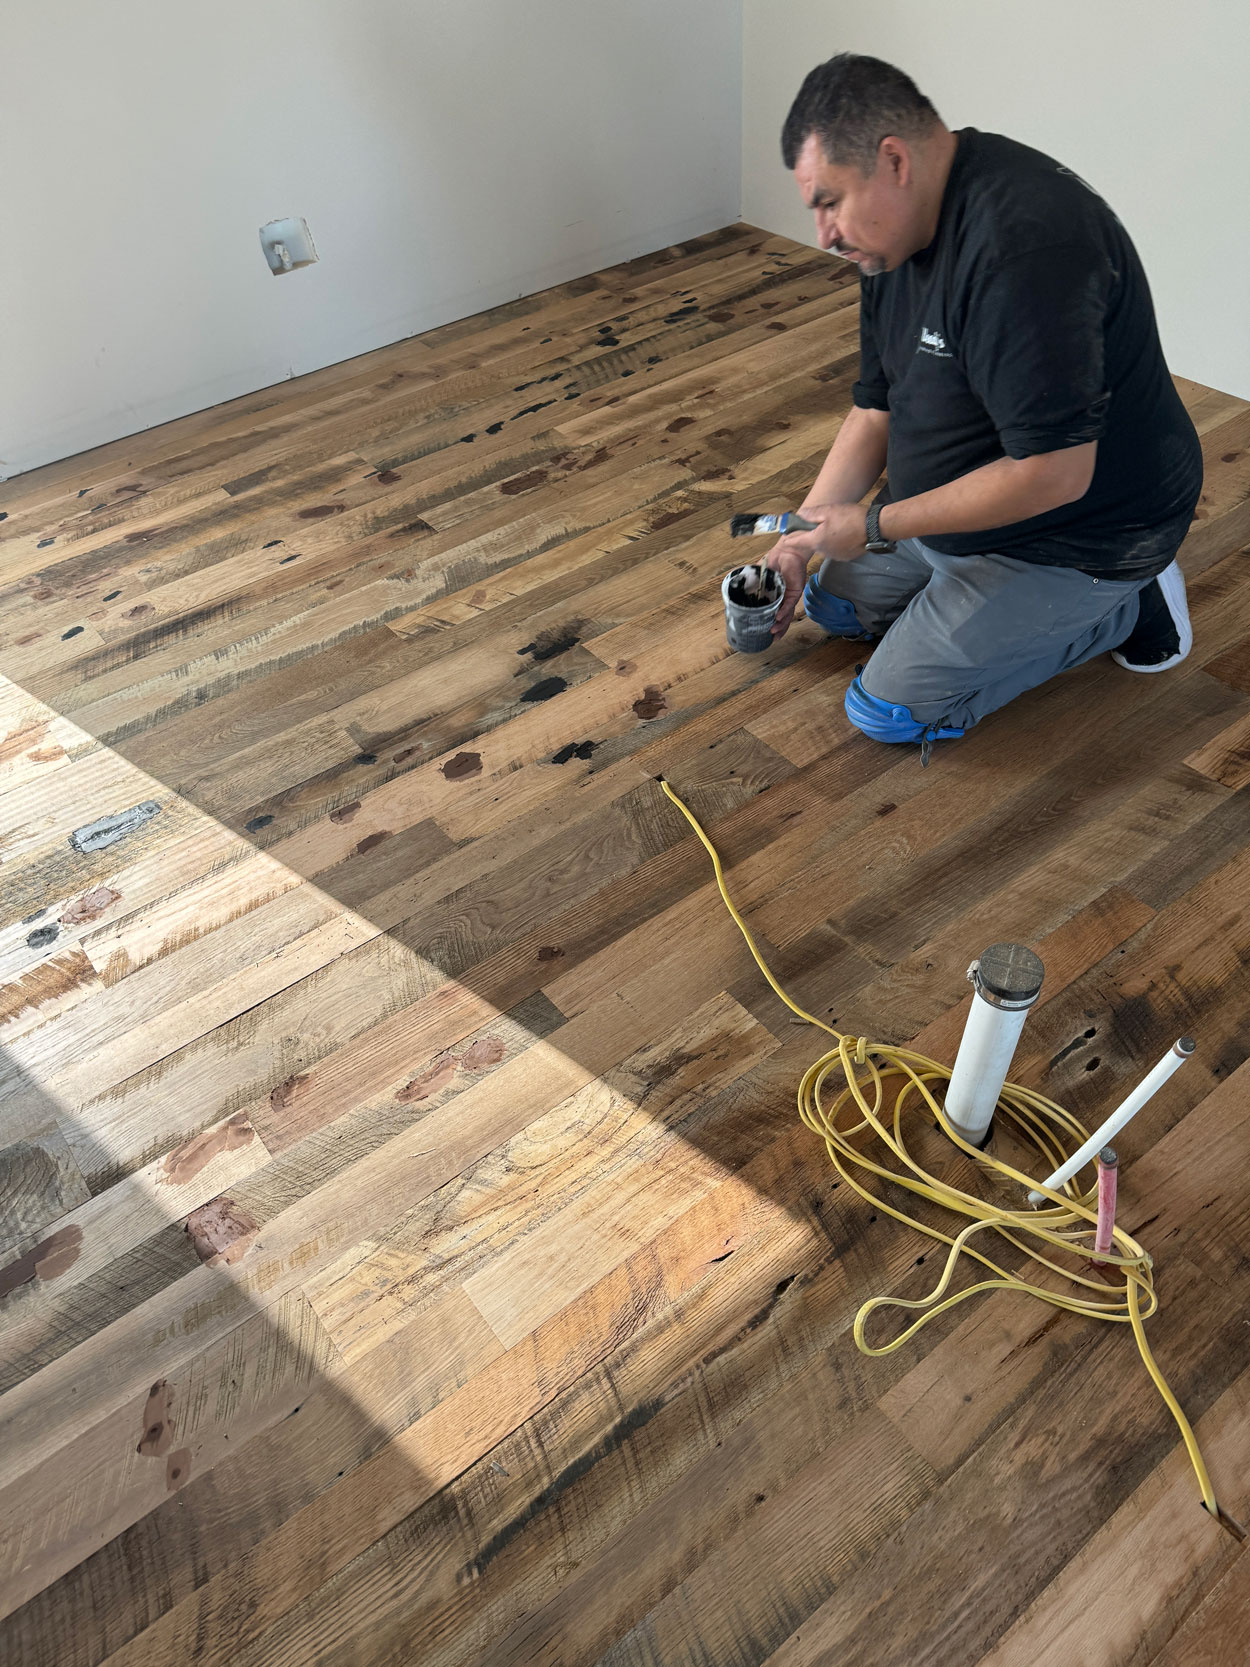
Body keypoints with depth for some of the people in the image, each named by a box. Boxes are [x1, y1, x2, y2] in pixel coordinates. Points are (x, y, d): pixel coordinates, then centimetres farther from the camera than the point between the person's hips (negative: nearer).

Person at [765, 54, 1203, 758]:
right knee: (837, 600, 21)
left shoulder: (1022, 246, -33)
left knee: (891, 711, -11)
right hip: (964, 497, 10)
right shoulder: (894, 238, -1)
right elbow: (876, 411, 6)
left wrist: (877, 527, -25)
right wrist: (803, 535, -1)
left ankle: (1126, 604, 3)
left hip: (1078, 532, -10)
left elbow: (1053, 474, -34)